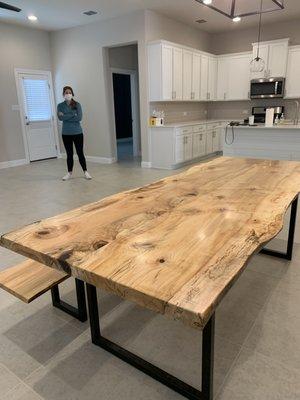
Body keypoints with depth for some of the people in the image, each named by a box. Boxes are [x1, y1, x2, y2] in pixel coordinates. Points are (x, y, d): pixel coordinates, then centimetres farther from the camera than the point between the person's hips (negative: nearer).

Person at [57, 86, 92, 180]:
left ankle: (85, 171, 13)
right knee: (69, 154, 9)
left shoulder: (77, 104, -1)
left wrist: (66, 117, -11)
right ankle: (69, 173, 20)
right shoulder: (60, 106, 2)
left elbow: (79, 117, -14)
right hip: (66, 134, 1)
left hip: (77, 133, -1)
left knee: (80, 153, 2)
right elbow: (60, 118, -13)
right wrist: (73, 115, -15)